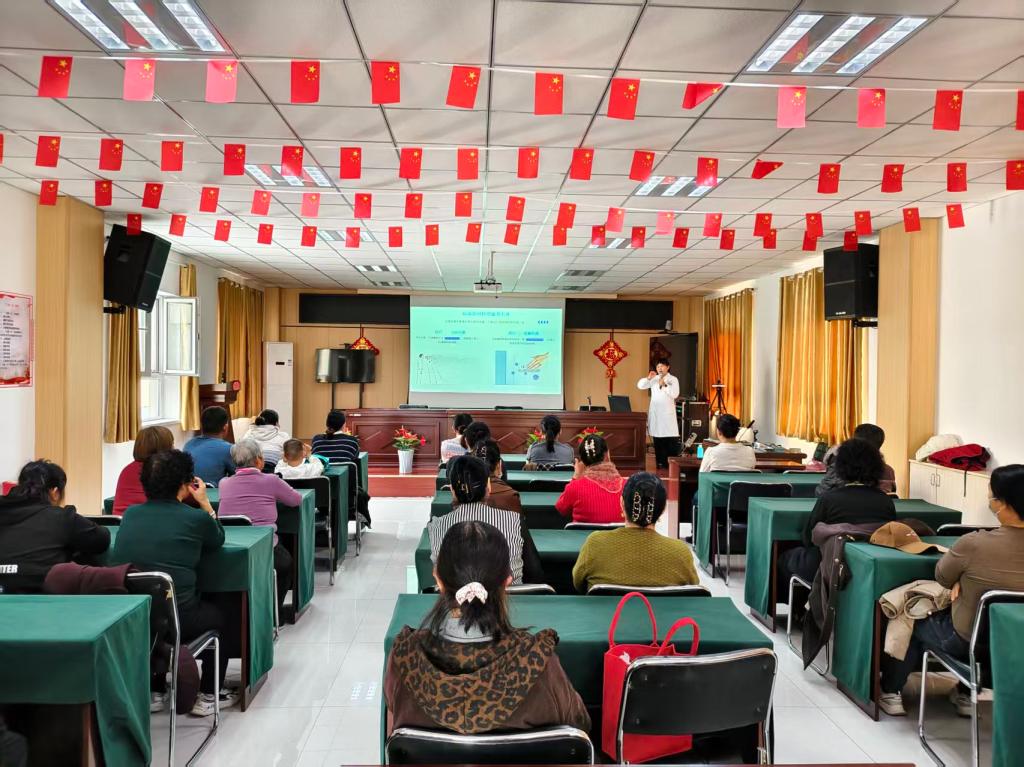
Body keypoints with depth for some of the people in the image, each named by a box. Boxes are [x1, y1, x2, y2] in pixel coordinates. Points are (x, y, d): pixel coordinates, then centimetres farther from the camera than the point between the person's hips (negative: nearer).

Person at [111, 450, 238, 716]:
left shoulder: (130, 514, 4)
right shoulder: (195, 518, -9)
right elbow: (218, 540, 12)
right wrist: (205, 503, 13)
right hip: (176, 620, -5)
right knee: (225, 611, 25)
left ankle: (153, 691, 39)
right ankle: (208, 695, 29)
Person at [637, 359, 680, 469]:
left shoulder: (673, 379, 0)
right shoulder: (654, 379, 9)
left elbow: (675, 394, -12)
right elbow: (640, 385, 4)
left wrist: (664, 385, -17)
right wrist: (648, 378, -11)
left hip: (668, 412, -3)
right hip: (655, 413, 3)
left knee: (671, 440, -5)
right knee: (657, 439, 6)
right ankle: (660, 463, 12)